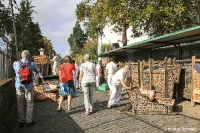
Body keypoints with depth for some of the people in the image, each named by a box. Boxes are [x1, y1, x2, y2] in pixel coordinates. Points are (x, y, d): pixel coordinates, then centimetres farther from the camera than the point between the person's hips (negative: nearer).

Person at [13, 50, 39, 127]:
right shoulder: (31, 64, -4)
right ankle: (29, 121, 12)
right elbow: (36, 70, 17)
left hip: (19, 86, 2)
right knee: (29, 104, 7)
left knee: (20, 104, 10)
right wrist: (37, 72, 41)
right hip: (29, 87, -2)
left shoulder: (16, 63, -1)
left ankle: (21, 122, 18)